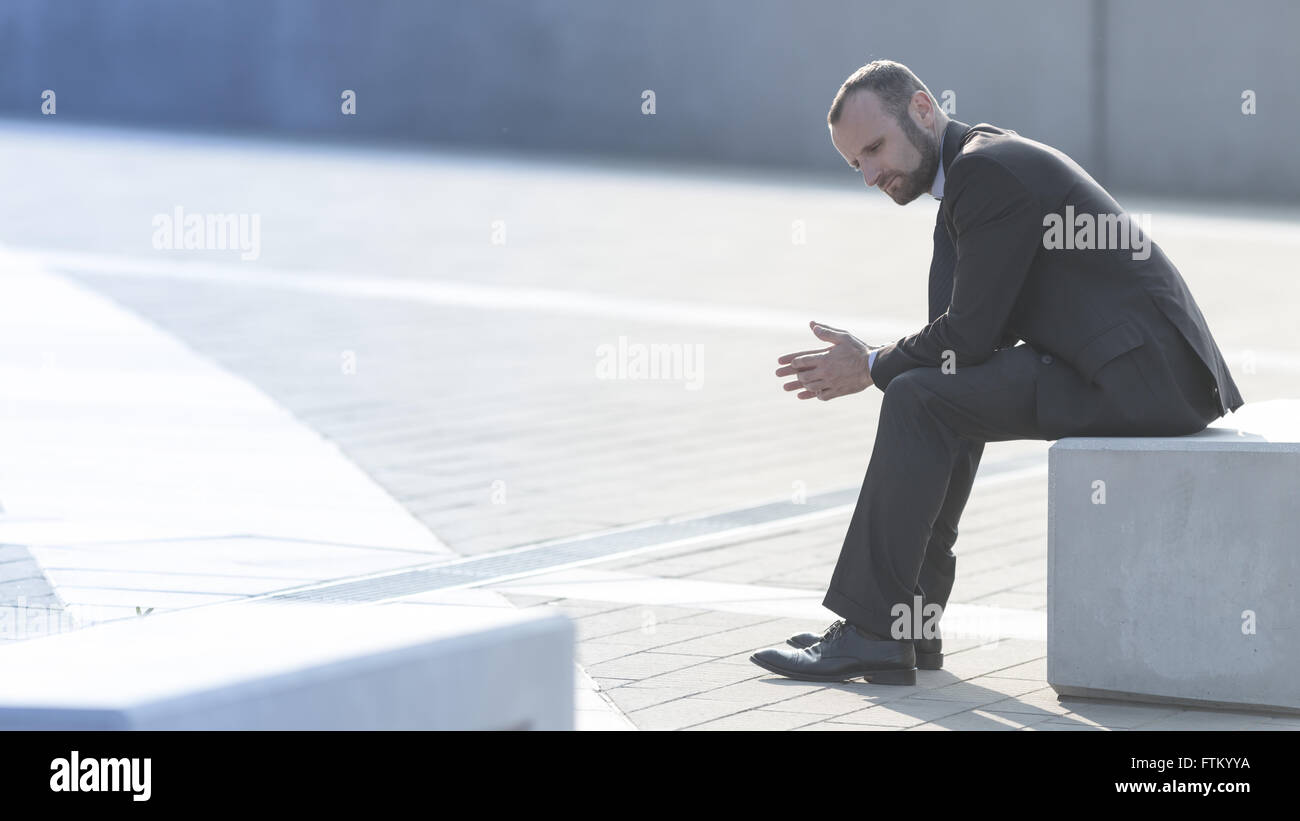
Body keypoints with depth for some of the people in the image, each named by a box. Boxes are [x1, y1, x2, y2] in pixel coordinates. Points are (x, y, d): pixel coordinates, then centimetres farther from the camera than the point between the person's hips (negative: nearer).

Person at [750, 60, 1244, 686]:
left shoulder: (989, 169, -13)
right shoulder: (979, 161, 19)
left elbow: (970, 334, -16)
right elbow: (968, 328, 19)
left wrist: (873, 367, 0)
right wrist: (875, 361, 4)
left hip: (1141, 372, -11)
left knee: (922, 400, -15)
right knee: (936, 393, 16)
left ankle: (871, 633, -11)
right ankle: (911, 622, 15)